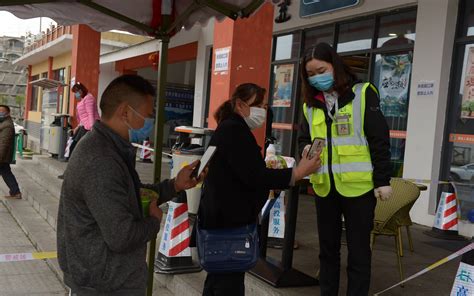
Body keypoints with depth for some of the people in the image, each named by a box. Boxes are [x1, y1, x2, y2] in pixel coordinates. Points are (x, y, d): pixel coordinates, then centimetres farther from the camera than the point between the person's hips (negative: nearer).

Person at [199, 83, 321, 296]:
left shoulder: (231, 129, 18)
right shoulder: (234, 130, -16)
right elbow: (253, 176, -24)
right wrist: (297, 173, -23)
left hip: (224, 217, 11)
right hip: (228, 220, -11)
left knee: (219, 278, 18)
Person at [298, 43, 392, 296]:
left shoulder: (362, 94, -4)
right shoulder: (311, 104, 8)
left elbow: (379, 140, -5)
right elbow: (303, 138, 17)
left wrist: (383, 180, -10)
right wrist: (307, 148, -7)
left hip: (358, 186, -4)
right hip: (324, 186, 5)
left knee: (358, 251, 5)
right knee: (328, 248, 16)